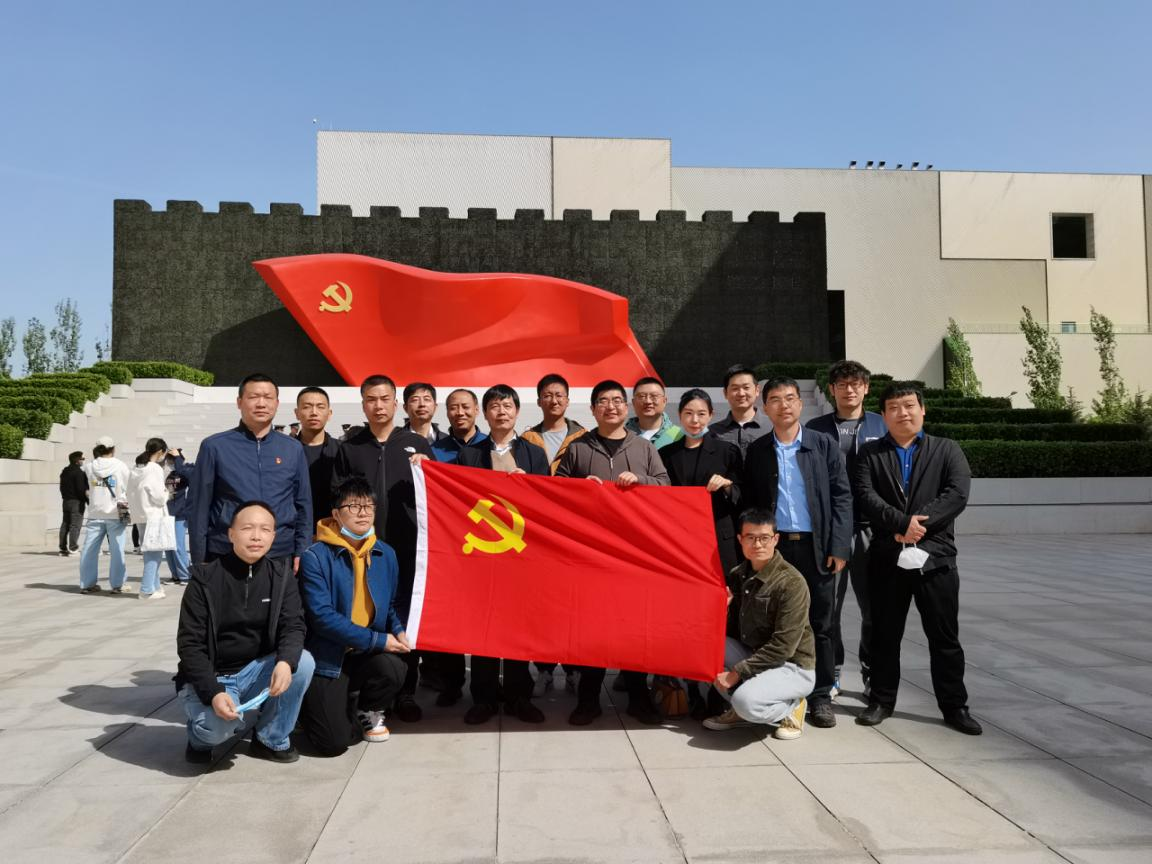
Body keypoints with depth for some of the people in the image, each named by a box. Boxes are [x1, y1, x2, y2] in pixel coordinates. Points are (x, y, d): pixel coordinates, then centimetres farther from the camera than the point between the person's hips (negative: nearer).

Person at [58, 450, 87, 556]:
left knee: (65, 524, 11)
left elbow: (62, 487, 19)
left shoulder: (65, 471, 15)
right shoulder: (78, 472, -14)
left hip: (65, 501, 9)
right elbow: (81, 489, -19)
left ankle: (63, 548, 14)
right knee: (75, 525, -8)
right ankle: (72, 548, -13)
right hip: (77, 501, -9)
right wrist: (88, 500, -11)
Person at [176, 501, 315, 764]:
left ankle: (272, 740, -2)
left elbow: (293, 625, -10)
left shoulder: (280, 573, -4)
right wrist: (213, 693, -28)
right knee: (218, 724, -33)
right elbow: (189, 644, -14)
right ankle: (201, 734, 7)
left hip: (255, 671, 3)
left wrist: (286, 661, -34)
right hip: (210, 677, -3)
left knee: (303, 662, -24)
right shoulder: (205, 578, -13)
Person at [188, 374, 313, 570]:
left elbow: (304, 506, 11)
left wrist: (301, 554, 4)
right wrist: (200, 561, 0)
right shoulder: (214, 447, 3)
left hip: (281, 559, 2)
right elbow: (200, 508, 3)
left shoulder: (293, 449, 9)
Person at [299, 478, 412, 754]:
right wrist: (378, 640, -21)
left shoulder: (385, 554, 3)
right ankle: (311, 705, 23)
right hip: (328, 657, -4)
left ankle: (368, 710, 6)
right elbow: (322, 616, -20)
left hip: (369, 655, 4)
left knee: (393, 668, -30)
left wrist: (399, 630, -10)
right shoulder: (315, 557, -14)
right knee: (335, 742, -13)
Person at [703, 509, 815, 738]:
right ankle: (740, 711, 3)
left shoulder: (792, 583, -19)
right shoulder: (739, 575, 3)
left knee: (746, 700, -32)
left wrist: (736, 673, -20)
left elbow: (783, 646, -22)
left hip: (793, 667, -7)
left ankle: (791, 707, 2)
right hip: (753, 656, 7)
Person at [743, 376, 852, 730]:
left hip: (816, 548, 0)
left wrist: (839, 547, -5)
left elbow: (841, 497, 2)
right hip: (772, 548, 1)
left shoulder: (824, 445, 5)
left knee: (819, 625, 6)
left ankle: (820, 697, 17)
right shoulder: (756, 451, 7)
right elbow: (749, 503, 6)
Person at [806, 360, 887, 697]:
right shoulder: (816, 428, 7)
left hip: (870, 528, 1)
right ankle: (830, 674, 18)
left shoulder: (882, 426, 9)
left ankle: (873, 674, 22)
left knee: (874, 605, 6)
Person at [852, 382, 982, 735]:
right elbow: (865, 495, -8)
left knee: (945, 636, 6)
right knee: (885, 635, 9)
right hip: (887, 558, 1)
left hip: (935, 557, 0)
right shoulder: (870, 453, 7)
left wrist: (919, 523, -17)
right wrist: (902, 523, -20)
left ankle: (954, 706, 19)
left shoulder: (948, 450, 7)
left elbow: (958, 494, -8)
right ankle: (881, 701, 22)